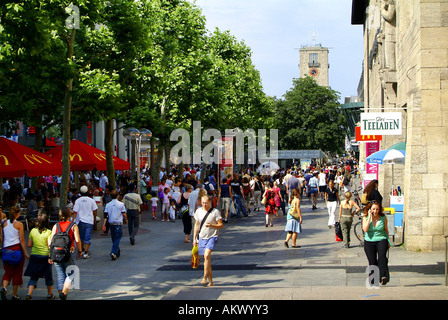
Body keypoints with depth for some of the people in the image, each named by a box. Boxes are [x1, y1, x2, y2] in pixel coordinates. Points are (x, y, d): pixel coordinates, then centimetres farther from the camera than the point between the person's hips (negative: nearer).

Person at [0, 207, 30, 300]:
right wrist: (26, 253, -5)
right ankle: (14, 295, 10)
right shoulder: (19, 224, -7)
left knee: (8, 271, 13)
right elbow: (21, 240, -9)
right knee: (17, 272, 7)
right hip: (17, 248, -4)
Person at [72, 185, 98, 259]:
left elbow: (75, 212, -6)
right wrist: (95, 219, 20)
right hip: (89, 221, -1)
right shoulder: (91, 200, -1)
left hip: (80, 221, 1)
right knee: (88, 238, -1)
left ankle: (82, 250, 32)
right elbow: (94, 211, 6)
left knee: (81, 236, 19)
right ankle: (86, 253, -8)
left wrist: (73, 220, -3)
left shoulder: (78, 201, -3)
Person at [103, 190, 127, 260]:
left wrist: (104, 225, -2)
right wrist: (125, 220, 15)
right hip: (119, 223, -4)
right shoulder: (121, 204, -6)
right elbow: (124, 214, -4)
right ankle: (113, 252, -20)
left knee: (114, 239, 16)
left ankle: (117, 253, 25)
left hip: (111, 223, 4)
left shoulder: (108, 205, 2)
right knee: (117, 238, -3)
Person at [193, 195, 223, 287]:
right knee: (206, 259, 7)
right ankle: (210, 281, 16)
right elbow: (196, 225, 17)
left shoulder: (215, 212, -7)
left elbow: (221, 225, -5)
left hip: (212, 237, -5)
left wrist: (211, 225, -22)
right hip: (202, 238, 5)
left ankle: (205, 278, -19)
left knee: (207, 255, -25)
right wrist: (194, 238, 15)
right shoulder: (198, 211, 6)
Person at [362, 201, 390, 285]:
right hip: (369, 242, 1)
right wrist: (370, 217, -15)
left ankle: (384, 277, -39)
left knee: (382, 256, -27)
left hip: (381, 240, -1)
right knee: (372, 262, 0)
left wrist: (388, 241, 14)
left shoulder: (383, 217, 1)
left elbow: (386, 229, 13)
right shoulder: (366, 217, -1)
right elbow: (365, 229, -16)